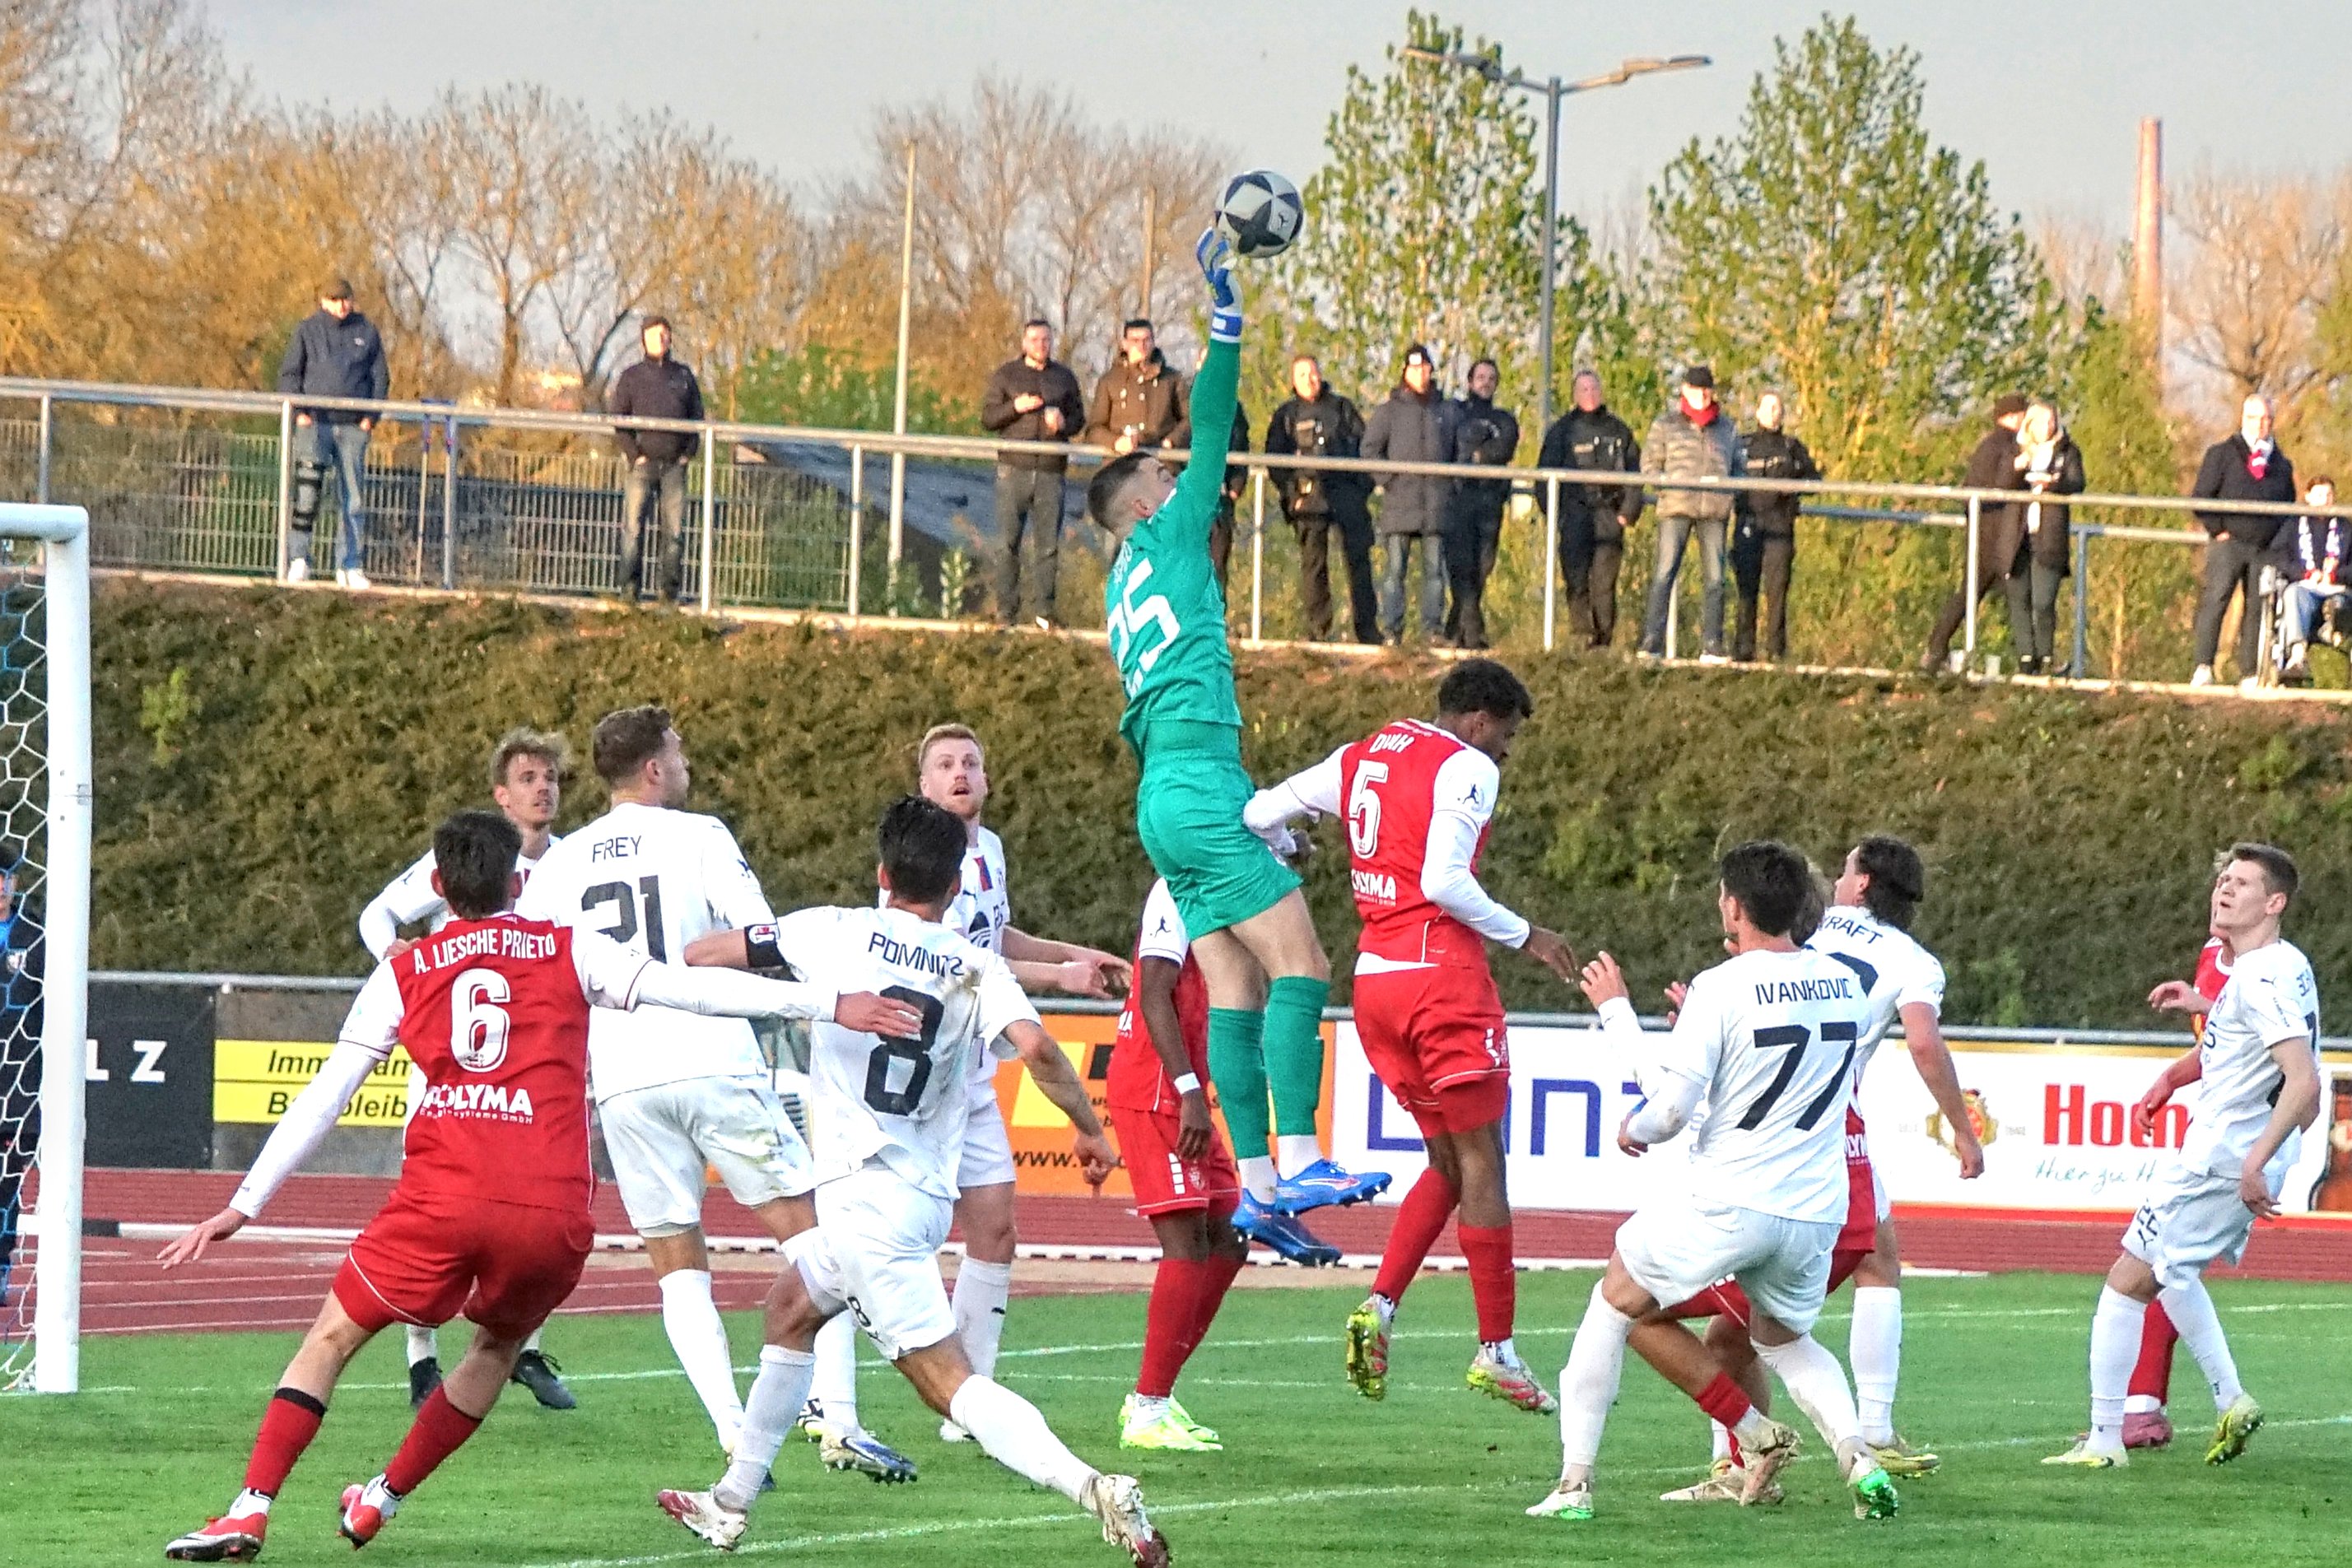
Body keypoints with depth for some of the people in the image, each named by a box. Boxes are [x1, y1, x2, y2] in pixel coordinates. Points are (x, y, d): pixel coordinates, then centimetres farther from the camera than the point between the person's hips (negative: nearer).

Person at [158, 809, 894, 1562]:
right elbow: (691, 988, 7)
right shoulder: (571, 953, 14)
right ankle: (380, 1502, 29)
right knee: (496, 1349, 28)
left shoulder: (402, 975, 16)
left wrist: (244, 1205, 17)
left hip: (440, 1201, -1)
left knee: (331, 1339, 12)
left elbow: (320, 1099, 14)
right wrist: (830, 1004, 8)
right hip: (552, 1211, 1)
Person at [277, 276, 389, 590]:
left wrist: (371, 415, 0)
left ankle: (351, 567, 7)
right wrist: (299, 411, -8)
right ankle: (299, 558, -17)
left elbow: (380, 377, 14)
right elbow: (289, 373, 6)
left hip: (354, 426, 2)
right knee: (307, 485, -17)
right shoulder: (308, 330, 7)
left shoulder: (367, 332, 11)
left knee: (354, 497, 3)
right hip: (315, 422, -2)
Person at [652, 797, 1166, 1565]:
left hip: (864, 1193, -6)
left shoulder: (835, 933, -3)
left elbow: (701, 954, 4)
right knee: (790, 1310, 24)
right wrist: (1089, 1128, -1)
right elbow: (1035, 1046, -15)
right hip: (925, 1194, 6)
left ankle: (1093, 1487, -22)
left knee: (948, 1381, -7)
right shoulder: (977, 968, 3)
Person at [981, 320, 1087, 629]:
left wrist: (1064, 423, -7)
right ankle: (1006, 611, 0)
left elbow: (1079, 418, 16)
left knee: (1048, 543, 0)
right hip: (1014, 469, -1)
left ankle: (1042, 606, 5)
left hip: (1051, 472, 1)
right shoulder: (1006, 375, 8)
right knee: (1008, 542, -3)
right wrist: (1015, 407, -13)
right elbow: (987, 418, 4)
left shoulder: (1064, 377, 14)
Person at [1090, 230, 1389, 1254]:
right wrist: (1225, 314, -2)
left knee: (1236, 985, 4)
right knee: (1299, 966, -13)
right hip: (1198, 784, -9)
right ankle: (1294, 1162, -23)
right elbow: (1210, 435, -4)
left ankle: (1256, 1186, -1)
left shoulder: (1130, 582, 24)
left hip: (1169, 797, 9)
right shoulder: (1165, 538, 2)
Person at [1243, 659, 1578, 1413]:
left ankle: (1380, 1306, -1)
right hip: (1439, 971, -8)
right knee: (1480, 1163, -1)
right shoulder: (1467, 769, -8)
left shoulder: (1364, 756, 14)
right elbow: (1444, 881, -19)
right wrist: (1524, 936, -8)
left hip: (1374, 976, 8)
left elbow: (1257, 814, 15)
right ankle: (1496, 1351, 0)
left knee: (1448, 1163, 16)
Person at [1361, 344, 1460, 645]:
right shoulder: (1390, 410, 6)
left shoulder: (1446, 411, 14)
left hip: (1437, 504, 2)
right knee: (1394, 568, -5)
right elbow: (1370, 450, 3)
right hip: (1400, 502, -2)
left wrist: (1450, 483, 8)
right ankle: (1391, 629, -4)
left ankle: (1433, 627, 6)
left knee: (1435, 569, 2)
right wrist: (1390, 479, -8)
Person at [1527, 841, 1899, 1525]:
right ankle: (1857, 1454, 1)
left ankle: (1576, 1480, 8)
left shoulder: (1721, 989, -13)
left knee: (1618, 1302, 15)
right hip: (1815, 1211, 5)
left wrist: (1615, 1011, -1)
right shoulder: (1845, 985, 5)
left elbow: (1671, 1108, -12)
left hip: (1727, 1201, -5)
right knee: (1785, 1340, 28)